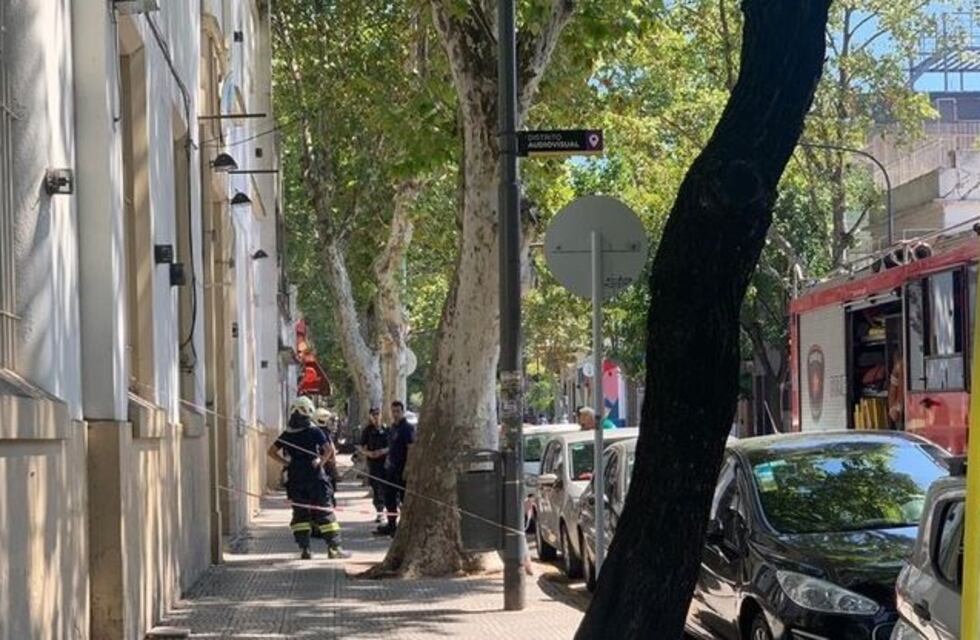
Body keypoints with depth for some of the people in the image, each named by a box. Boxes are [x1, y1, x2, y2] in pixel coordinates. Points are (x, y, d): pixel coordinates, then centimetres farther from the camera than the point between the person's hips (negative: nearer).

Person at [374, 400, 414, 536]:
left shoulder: (407, 428, -12)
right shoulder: (392, 428, 15)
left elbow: (411, 449, -18)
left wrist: (407, 469, -23)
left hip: (402, 469, -9)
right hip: (392, 468, 9)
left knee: (405, 499, -4)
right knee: (389, 497, 13)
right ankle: (391, 525, 21)